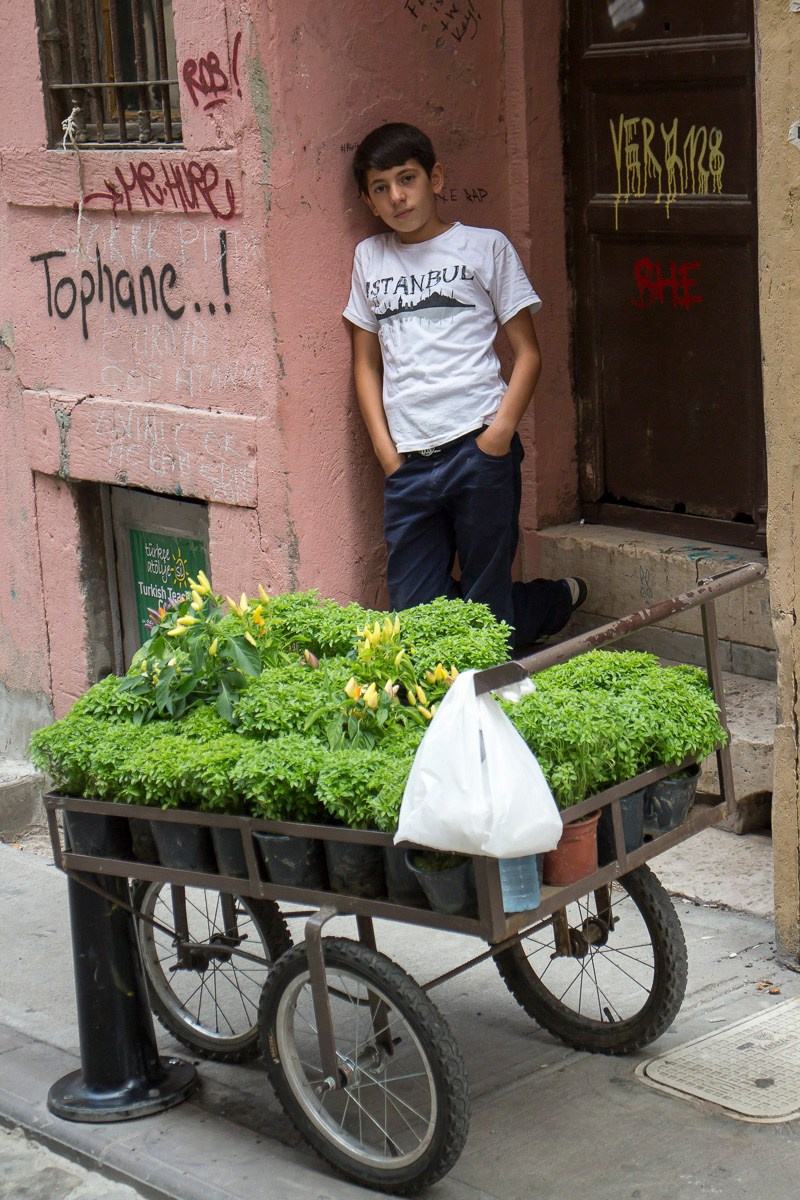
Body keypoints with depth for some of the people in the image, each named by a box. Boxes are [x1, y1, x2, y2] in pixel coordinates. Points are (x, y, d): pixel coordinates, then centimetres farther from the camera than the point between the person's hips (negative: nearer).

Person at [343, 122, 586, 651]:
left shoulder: (486, 247, 5)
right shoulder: (370, 259, 15)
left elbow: (527, 353, 4)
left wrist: (500, 431, -9)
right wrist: (384, 447, 6)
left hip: (479, 449, -4)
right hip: (408, 463, 4)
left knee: (487, 608, 1)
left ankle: (559, 599, 30)